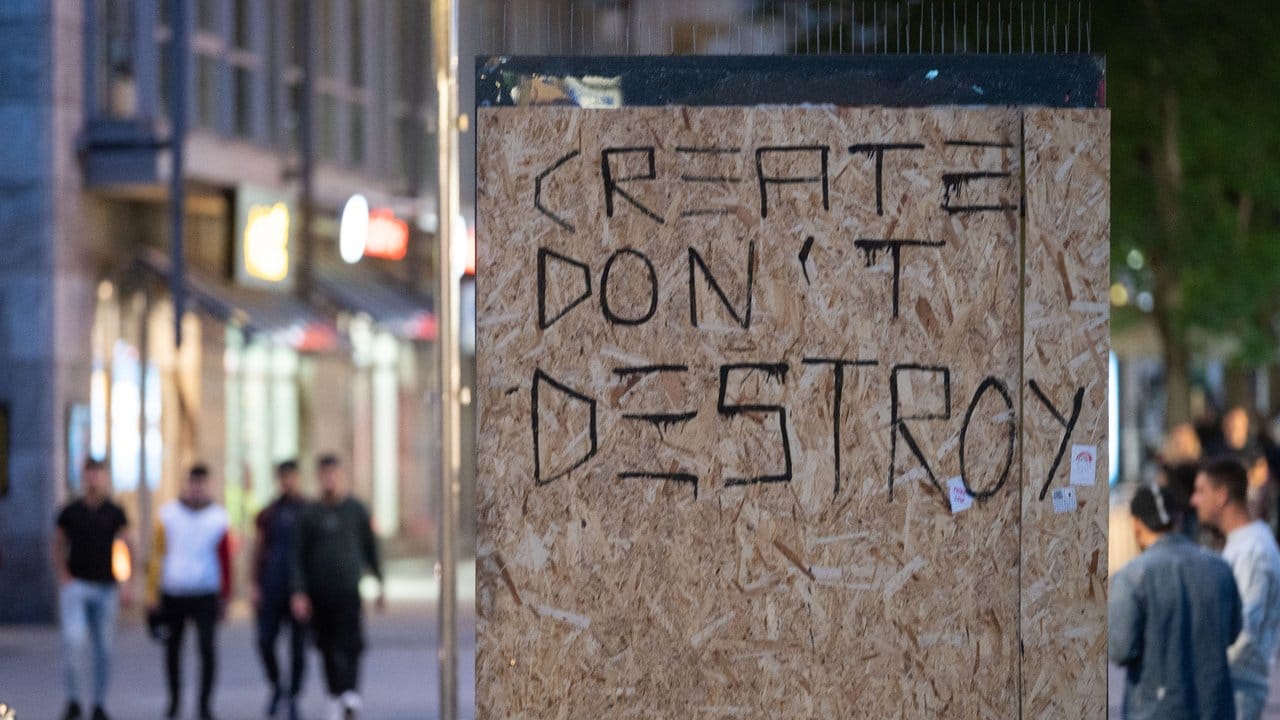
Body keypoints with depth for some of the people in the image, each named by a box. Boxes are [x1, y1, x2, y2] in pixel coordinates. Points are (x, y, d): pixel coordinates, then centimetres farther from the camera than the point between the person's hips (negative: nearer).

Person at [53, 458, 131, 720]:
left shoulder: (115, 513, 3)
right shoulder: (70, 512, 2)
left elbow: (126, 549, 7)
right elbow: (58, 548, 12)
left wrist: (127, 585, -2)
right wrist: (63, 578, -2)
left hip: (106, 588, 2)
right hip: (76, 585, -1)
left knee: (104, 648, 5)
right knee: (73, 639, -19)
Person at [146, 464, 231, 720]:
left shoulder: (217, 518, 3)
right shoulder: (169, 514, 4)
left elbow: (225, 561, 7)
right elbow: (157, 555, 6)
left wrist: (225, 597, 7)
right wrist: (153, 593, 3)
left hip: (205, 595, -1)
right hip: (172, 593, 1)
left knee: (207, 647, -9)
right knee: (172, 648, 8)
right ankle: (174, 696, 24)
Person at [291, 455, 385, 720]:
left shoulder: (356, 510, 6)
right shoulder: (311, 514, 8)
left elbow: (370, 548, 13)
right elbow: (300, 556, 7)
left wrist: (380, 585, 12)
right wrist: (299, 592, -3)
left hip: (349, 589, -2)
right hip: (319, 592, 2)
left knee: (349, 643, -15)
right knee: (328, 647, 5)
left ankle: (350, 694, -24)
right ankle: (335, 698, 14)